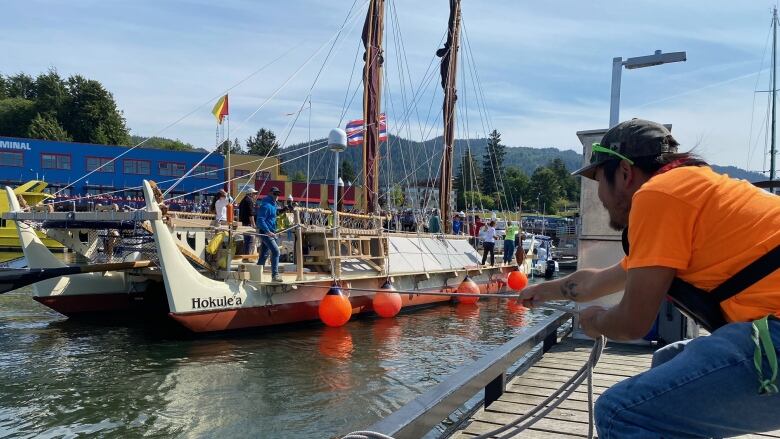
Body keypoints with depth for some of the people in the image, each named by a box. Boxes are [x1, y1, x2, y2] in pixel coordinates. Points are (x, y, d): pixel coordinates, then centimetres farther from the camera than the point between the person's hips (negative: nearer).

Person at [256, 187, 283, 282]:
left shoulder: (273, 204, 16)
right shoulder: (266, 205, -14)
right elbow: (260, 220, -21)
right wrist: (268, 231, -28)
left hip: (270, 232, 10)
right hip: (265, 232, -10)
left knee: (264, 255, 13)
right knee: (275, 251, -18)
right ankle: (275, 275, -19)